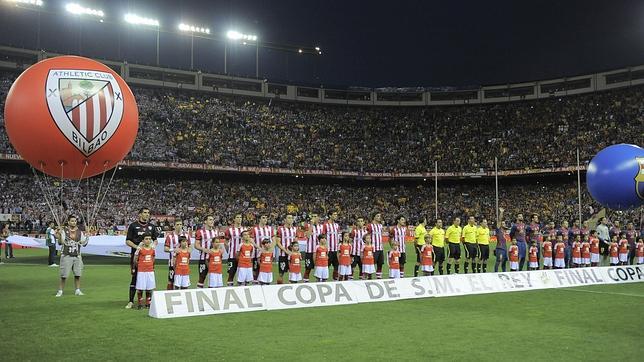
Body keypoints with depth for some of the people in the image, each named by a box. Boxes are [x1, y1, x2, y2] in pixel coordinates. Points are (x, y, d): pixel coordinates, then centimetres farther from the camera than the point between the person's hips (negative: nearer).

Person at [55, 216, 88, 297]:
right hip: (66, 256, -3)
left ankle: (77, 290, 14)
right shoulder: (64, 230, -1)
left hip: (77, 256, 3)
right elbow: (61, 242, -10)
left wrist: (86, 238, -7)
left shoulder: (79, 232, 9)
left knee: (77, 274, 3)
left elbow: (84, 243, 12)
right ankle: (60, 291, 7)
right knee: (64, 276, -4)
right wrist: (59, 235, -25)